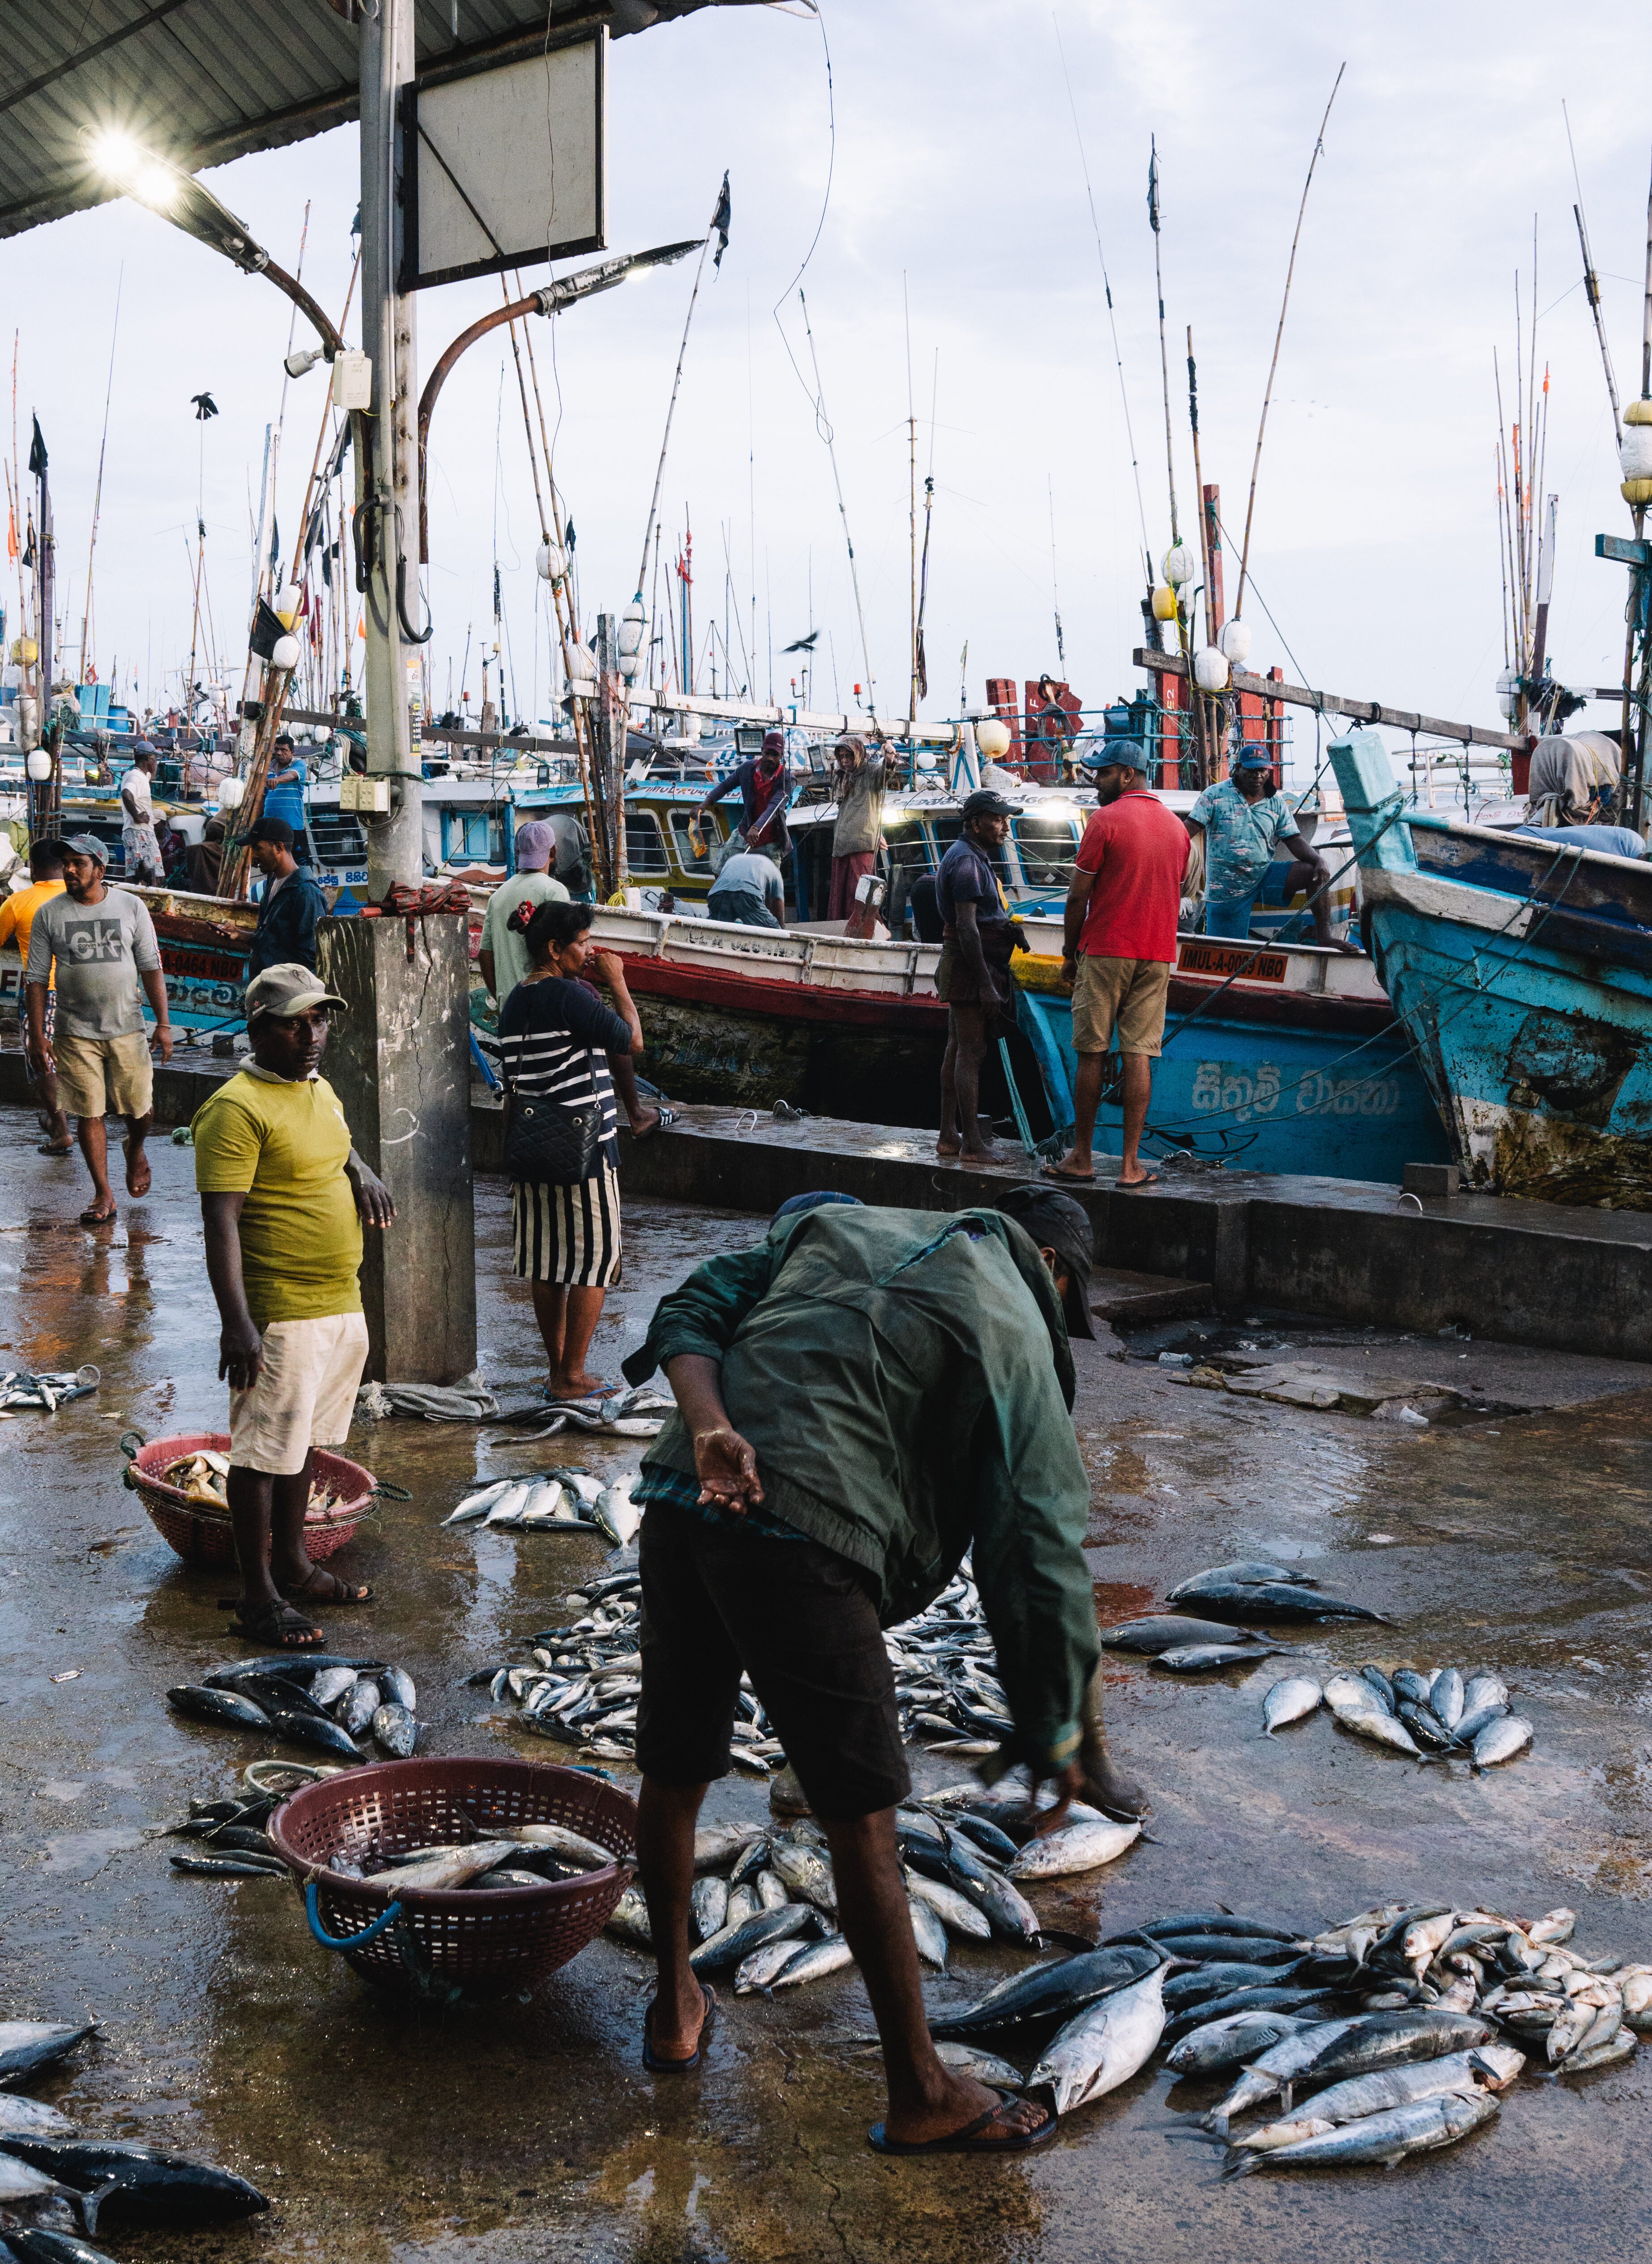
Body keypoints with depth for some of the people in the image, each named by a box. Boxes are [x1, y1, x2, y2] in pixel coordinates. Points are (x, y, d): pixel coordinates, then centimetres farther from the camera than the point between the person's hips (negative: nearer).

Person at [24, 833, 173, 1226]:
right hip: (75, 1032, 0)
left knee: (141, 1109, 4)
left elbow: (151, 967, 3)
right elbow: (36, 978, 3)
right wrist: (38, 1035, -3)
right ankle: (103, 1196, 11)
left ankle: (135, 1149, 39)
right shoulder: (48, 914, 1)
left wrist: (164, 1023, -2)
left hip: (128, 1028, 0)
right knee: (89, 1113, 1)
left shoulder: (132, 907, 2)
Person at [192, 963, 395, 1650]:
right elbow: (221, 1221, -20)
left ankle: (293, 1566, 33)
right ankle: (258, 1597, 10)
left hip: (341, 1304, 9)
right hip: (280, 1315, -9)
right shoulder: (237, 1109, -17)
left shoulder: (320, 1089, 10)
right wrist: (237, 1324, -26)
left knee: (305, 1441, 19)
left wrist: (360, 1168, 7)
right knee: (264, 1452, 1)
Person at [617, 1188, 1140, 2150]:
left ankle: (677, 2008, 41)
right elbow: (1042, 1559, 5)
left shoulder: (839, 1223, 24)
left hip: (682, 1500, 6)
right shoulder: (1015, 1337, 7)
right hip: (803, 1540, -6)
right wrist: (1060, 1734, 14)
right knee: (863, 1816, 5)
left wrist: (710, 1428, -4)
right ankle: (922, 2097, 17)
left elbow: (692, 1308, 11)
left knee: (675, 1771, 21)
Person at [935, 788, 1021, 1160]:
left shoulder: (973, 857, 18)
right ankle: (972, 1141, -7)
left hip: (961, 966, 11)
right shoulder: (967, 860, -15)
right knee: (971, 1052, -9)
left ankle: (949, 1136, 16)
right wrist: (986, 984, -24)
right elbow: (967, 927, -22)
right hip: (970, 966, -11)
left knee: (957, 1050, 12)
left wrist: (1006, 928, 11)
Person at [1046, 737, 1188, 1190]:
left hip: (1106, 949, -5)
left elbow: (1079, 895, -7)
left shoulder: (1106, 820, -8)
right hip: (1157, 954, 5)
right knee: (1139, 1055, 2)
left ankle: (1081, 1157, 6)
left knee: (1091, 1054, 2)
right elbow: (1175, 896, 16)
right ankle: (1131, 1165, 0)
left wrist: (1069, 953, 3)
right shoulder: (1177, 827, 11)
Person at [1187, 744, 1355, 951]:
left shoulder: (1277, 803, 7)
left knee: (1317, 874, -14)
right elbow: (1190, 829, -10)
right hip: (1226, 889, -3)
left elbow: (1295, 840, 5)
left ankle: (1324, 936, -8)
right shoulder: (1216, 794, -3)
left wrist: (1319, 861, -14)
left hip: (1265, 877, 3)